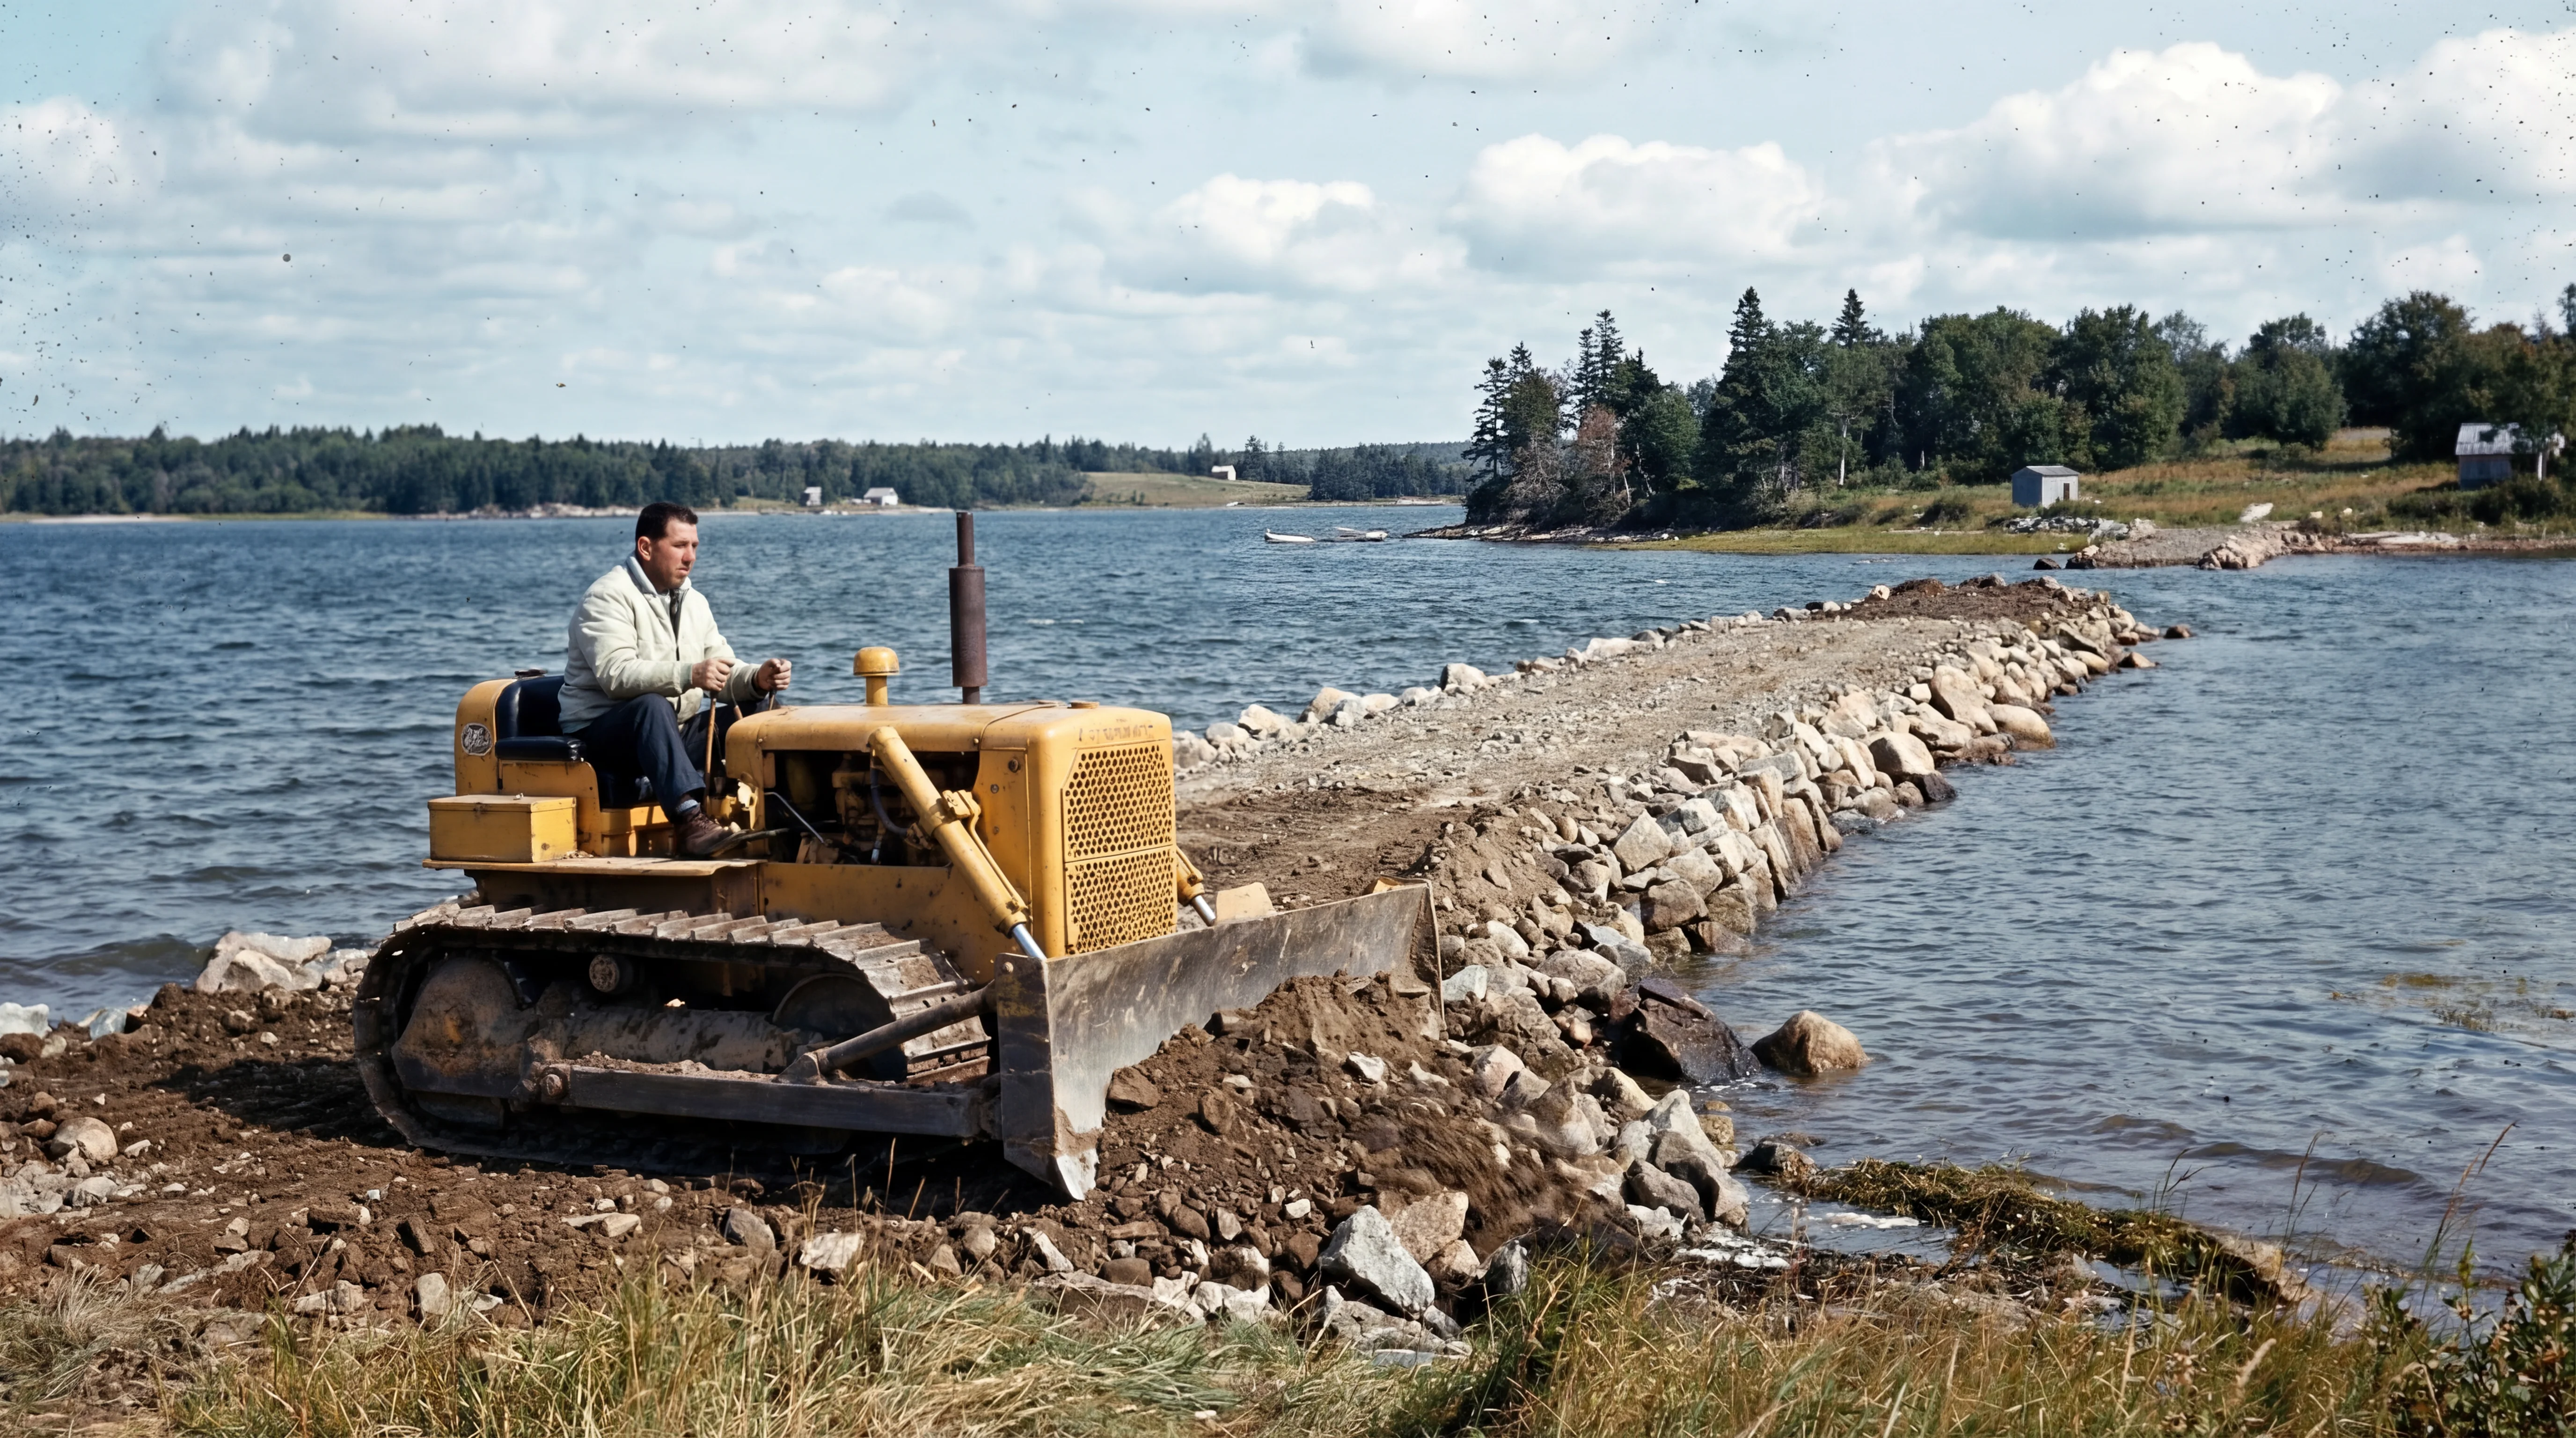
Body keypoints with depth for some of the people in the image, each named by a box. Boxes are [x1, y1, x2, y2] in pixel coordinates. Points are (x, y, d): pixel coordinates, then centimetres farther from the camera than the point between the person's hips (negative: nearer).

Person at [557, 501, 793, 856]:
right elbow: (615, 674, -28)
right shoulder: (608, 598, -12)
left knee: (760, 709, -8)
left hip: (673, 733, 8)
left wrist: (758, 679, -14)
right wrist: (688, 675, -41)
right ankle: (691, 820, -54)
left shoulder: (693, 602, 15)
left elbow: (724, 674, 10)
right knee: (653, 706, -39)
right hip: (602, 731, -8)